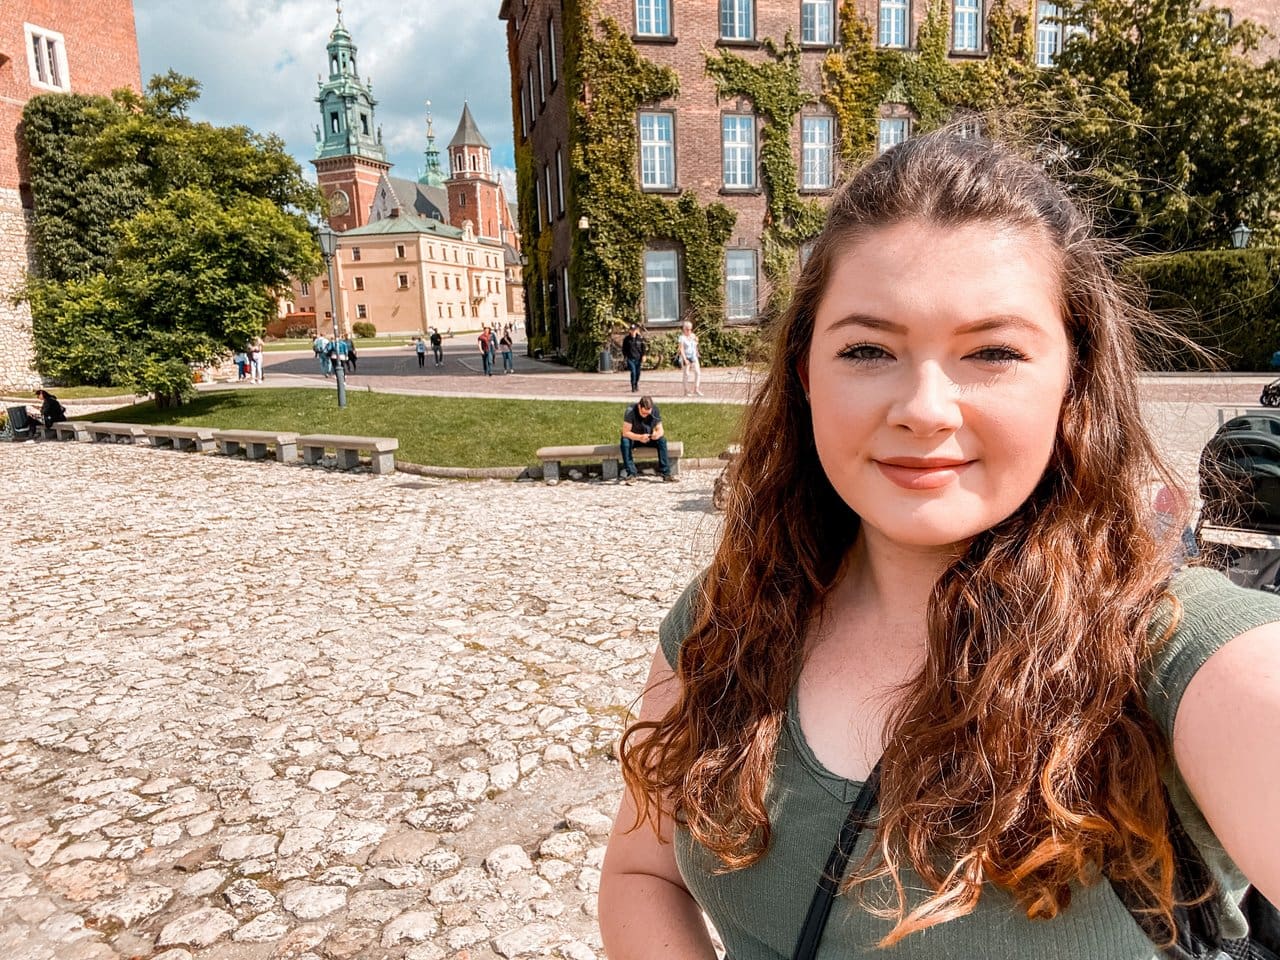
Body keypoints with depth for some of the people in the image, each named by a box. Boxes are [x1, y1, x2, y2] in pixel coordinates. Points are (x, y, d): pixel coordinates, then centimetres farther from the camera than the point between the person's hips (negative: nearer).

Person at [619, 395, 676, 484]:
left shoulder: (655, 411, -17)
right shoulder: (631, 411, -26)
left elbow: (660, 429, -14)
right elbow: (625, 432, -29)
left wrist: (658, 434, -39)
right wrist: (640, 437, -45)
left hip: (648, 438, 2)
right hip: (633, 438, -2)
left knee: (662, 440, -26)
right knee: (625, 442, -35)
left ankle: (666, 473, -25)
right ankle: (631, 474, -32)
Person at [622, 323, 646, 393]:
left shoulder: (640, 338, -1)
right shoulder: (626, 339, -1)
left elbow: (643, 347, 3)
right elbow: (624, 348, 8)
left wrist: (643, 356, -5)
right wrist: (625, 356, 6)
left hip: (638, 358, 1)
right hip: (630, 358, -1)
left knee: (638, 372, 9)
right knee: (633, 372, -12)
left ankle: (636, 383, 34)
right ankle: (633, 387, -6)